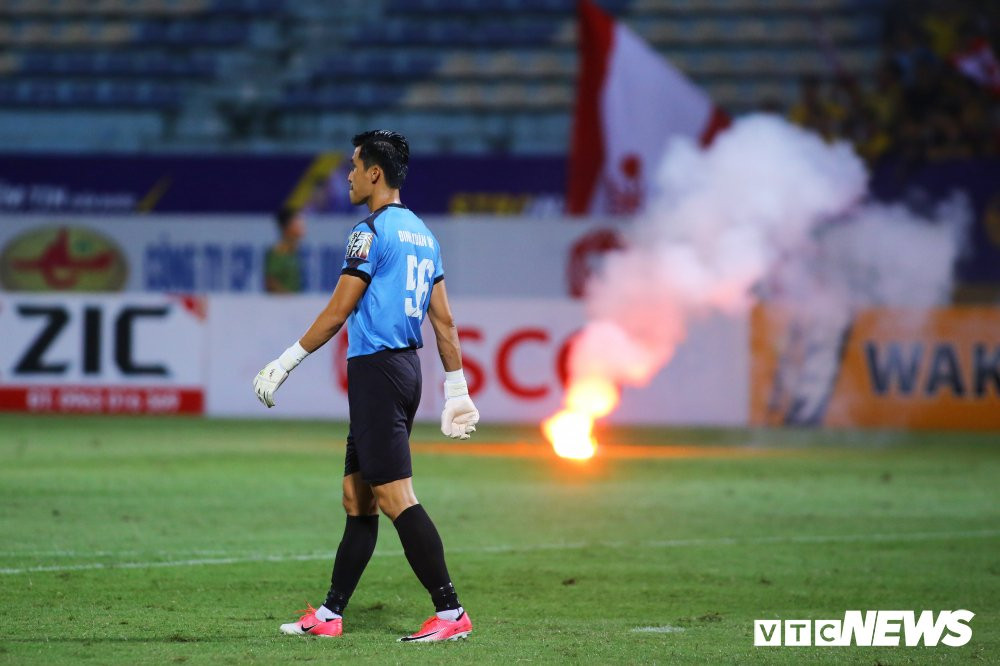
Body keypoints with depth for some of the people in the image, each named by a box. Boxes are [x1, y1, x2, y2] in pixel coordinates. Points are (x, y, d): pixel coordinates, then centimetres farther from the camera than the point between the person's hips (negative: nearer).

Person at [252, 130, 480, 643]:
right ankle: (330, 615, 16)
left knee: (395, 497, -11)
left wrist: (284, 364, -6)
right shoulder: (422, 234, 16)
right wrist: (456, 390, 19)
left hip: (376, 368, -10)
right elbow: (444, 320, 16)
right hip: (406, 366, 10)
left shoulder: (372, 232, -11)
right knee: (357, 498, 12)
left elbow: (338, 311, -12)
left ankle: (450, 613, -15)